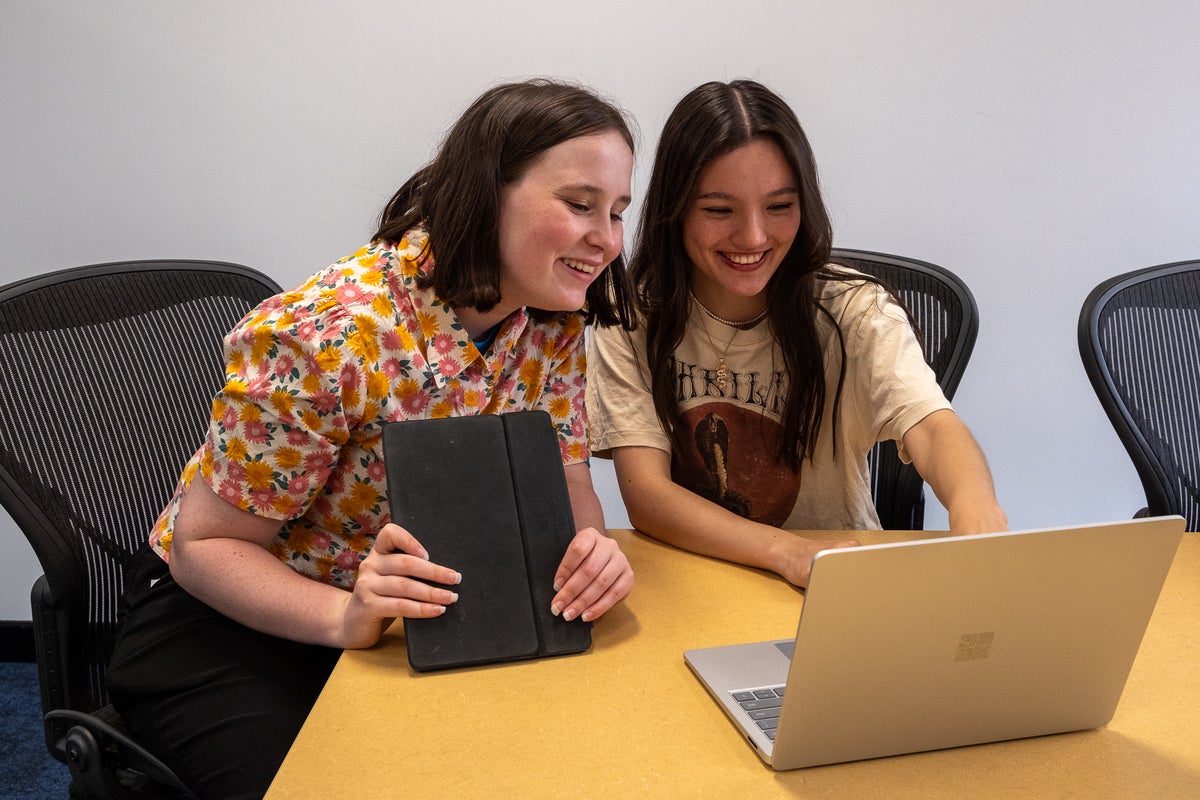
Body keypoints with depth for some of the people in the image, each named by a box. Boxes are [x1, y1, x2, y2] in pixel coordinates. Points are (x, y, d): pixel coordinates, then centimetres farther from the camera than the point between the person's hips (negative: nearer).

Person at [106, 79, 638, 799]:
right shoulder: (332, 336, -27)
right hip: (229, 620, -5)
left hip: (416, 616, 5)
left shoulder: (556, 323, -9)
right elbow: (207, 544, -20)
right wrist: (346, 617, -38)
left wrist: (590, 546, -28)